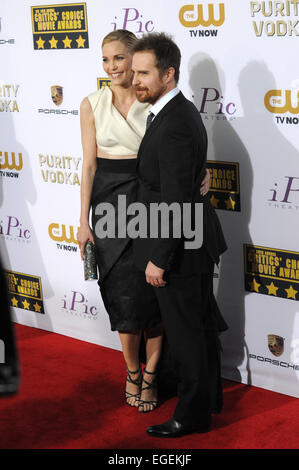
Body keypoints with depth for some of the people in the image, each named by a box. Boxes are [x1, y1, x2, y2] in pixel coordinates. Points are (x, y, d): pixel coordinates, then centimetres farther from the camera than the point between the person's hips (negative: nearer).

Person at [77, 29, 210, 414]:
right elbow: (89, 164, 2)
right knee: (123, 293, 3)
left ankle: (150, 375, 15)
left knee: (152, 291, 0)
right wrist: (84, 220, 0)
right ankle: (132, 372, 22)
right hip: (110, 202, 1)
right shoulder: (92, 105, 1)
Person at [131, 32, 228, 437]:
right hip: (194, 241, 10)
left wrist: (158, 259, -20)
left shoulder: (175, 125, -25)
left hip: (180, 250, -10)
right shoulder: (179, 112, 7)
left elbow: (176, 200, -26)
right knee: (201, 324, 22)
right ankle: (209, 395, 38)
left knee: (185, 333, 5)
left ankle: (193, 415, 20)